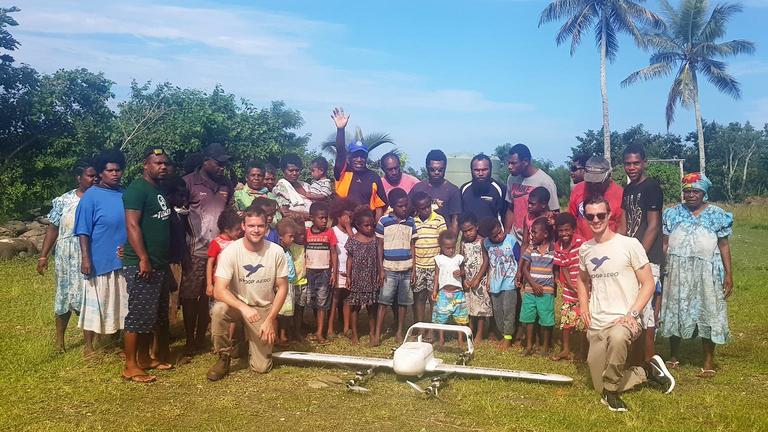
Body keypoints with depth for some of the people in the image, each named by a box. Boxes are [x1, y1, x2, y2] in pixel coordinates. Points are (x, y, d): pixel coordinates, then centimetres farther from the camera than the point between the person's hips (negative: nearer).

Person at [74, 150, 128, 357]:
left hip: (123, 261, 5)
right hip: (99, 261, -5)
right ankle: (89, 346, 16)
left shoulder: (125, 195, 8)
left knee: (122, 304, 13)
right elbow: (83, 231, -10)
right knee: (94, 304, 3)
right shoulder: (91, 196, -7)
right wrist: (85, 258, -16)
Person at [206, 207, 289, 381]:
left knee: (262, 367, -6)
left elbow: (282, 287, -5)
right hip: (237, 303, 0)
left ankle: (252, 340, 30)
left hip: (264, 309, 1)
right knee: (218, 310, -36)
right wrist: (244, 308, -40)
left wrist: (270, 319, -12)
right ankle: (224, 357, -11)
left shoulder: (276, 251, -15)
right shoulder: (230, 251, -19)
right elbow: (219, 290, -25)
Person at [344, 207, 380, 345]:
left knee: (372, 306, 8)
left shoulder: (375, 239, 0)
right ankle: (354, 333, 18)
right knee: (355, 306, 7)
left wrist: (379, 274, 1)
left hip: (371, 279, 1)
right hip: (357, 278, -1)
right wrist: (348, 276, -2)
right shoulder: (352, 240, -4)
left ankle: (372, 333, 19)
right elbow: (350, 259, 0)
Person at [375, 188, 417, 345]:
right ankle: (377, 334, 1)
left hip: (407, 270, 3)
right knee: (384, 301, -3)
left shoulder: (410, 222, 5)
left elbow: (412, 247, 9)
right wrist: (381, 269, -5)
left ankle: (399, 332, 20)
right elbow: (379, 246, -1)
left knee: (403, 302, 8)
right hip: (389, 270, -3)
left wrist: (414, 269, 4)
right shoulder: (384, 221, -4)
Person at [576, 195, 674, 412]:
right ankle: (648, 370, 28)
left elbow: (648, 284, -5)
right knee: (600, 387, 6)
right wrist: (583, 305, 9)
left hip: (623, 320, -5)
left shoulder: (629, 244, -7)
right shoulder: (585, 249, 8)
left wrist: (632, 314, -17)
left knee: (617, 337, -43)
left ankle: (611, 391, -18)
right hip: (595, 325, 6)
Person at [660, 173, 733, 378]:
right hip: (677, 271, 2)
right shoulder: (672, 213, 5)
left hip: (706, 272, -2)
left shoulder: (716, 214, 1)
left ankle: (709, 360, 13)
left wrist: (729, 274, -4)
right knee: (675, 311, 8)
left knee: (707, 311, 2)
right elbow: (664, 243, 4)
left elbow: (724, 245, 1)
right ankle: (674, 356, 23)